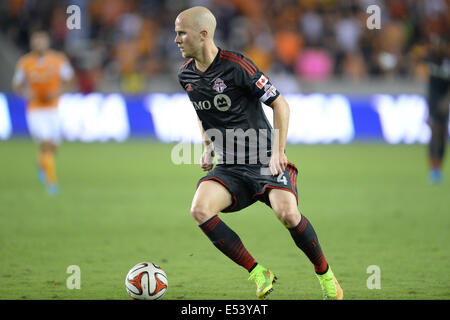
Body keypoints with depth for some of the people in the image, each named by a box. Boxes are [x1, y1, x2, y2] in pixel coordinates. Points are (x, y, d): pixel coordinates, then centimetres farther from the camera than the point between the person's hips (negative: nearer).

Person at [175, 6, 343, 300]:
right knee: (200, 209, -23)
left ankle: (325, 274, 0)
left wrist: (277, 152, -13)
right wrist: (208, 147, 11)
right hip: (228, 167, 5)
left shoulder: (236, 66, -15)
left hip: (265, 161, -5)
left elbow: (280, 104, -8)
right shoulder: (186, 75, 5)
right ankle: (258, 274, -12)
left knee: (287, 214, -28)